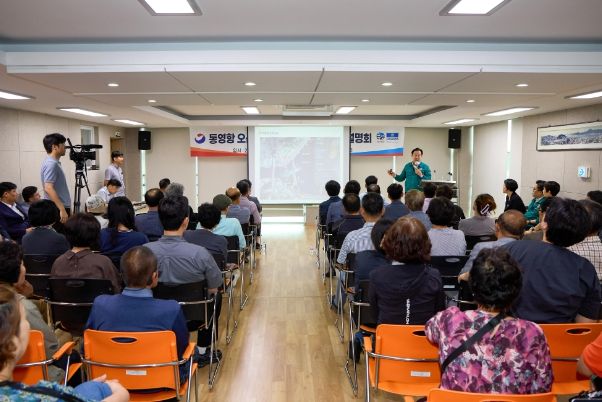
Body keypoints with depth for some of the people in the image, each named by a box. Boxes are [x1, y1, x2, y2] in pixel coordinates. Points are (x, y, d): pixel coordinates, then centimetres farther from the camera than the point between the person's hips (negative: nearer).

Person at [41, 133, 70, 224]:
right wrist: (62, 209, -28)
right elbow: (48, 188, -26)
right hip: (58, 210, -10)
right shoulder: (51, 164, -17)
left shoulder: (53, 163, 14)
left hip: (60, 208, 10)